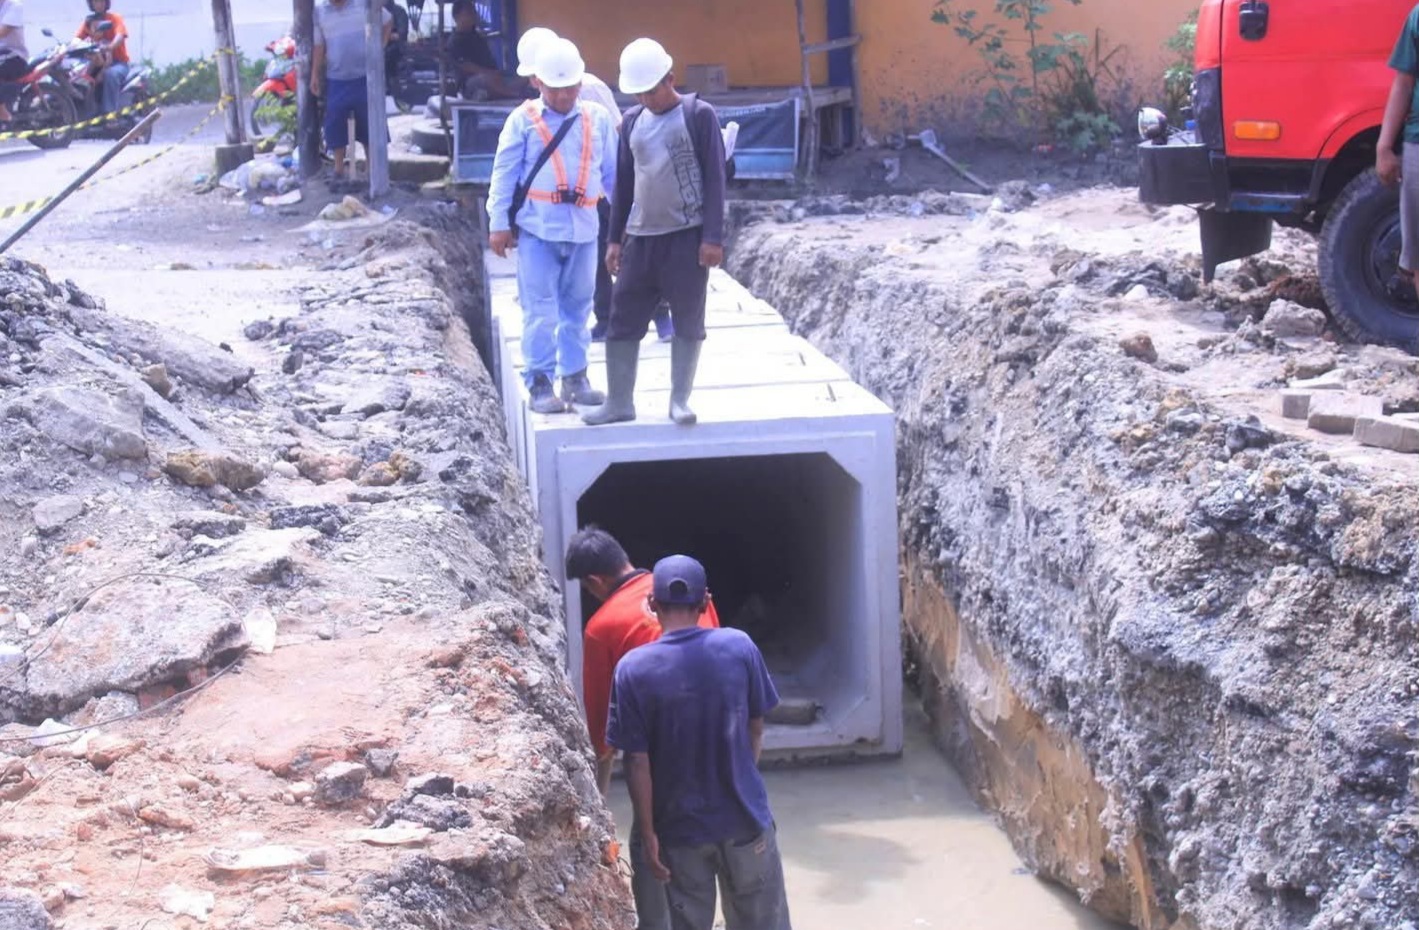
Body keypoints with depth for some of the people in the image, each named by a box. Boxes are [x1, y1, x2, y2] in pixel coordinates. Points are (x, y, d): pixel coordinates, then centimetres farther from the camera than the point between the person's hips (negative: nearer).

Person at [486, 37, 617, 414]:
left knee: (578, 306, 11)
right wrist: (498, 223, -2)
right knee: (540, 308, -3)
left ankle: (574, 377, 20)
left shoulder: (597, 119, 9)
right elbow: (504, 174, 1)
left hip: (583, 227, 3)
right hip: (537, 227, -3)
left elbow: (613, 171, 14)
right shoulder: (523, 120, 1)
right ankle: (539, 382, 2)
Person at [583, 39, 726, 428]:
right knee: (623, 320, 3)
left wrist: (713, 237, -11)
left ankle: (680, 400, 11)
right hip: (640, 237, 5)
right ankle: (618, 402, 11)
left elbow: (714, 179, -6)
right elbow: (624, 182, 16)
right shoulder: (632, 121, 11)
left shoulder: (699, 115, -3)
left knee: (688, 321, 2)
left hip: (687, 236, -5)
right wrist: (615, 238, 13)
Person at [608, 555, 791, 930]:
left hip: (680, 827, -1)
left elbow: (637, 762, -13)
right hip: (745, 818, 1)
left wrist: (647, 832, -4)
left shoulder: (633, 669, -14)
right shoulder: (739, 647, -9)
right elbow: (756, 728, 2)